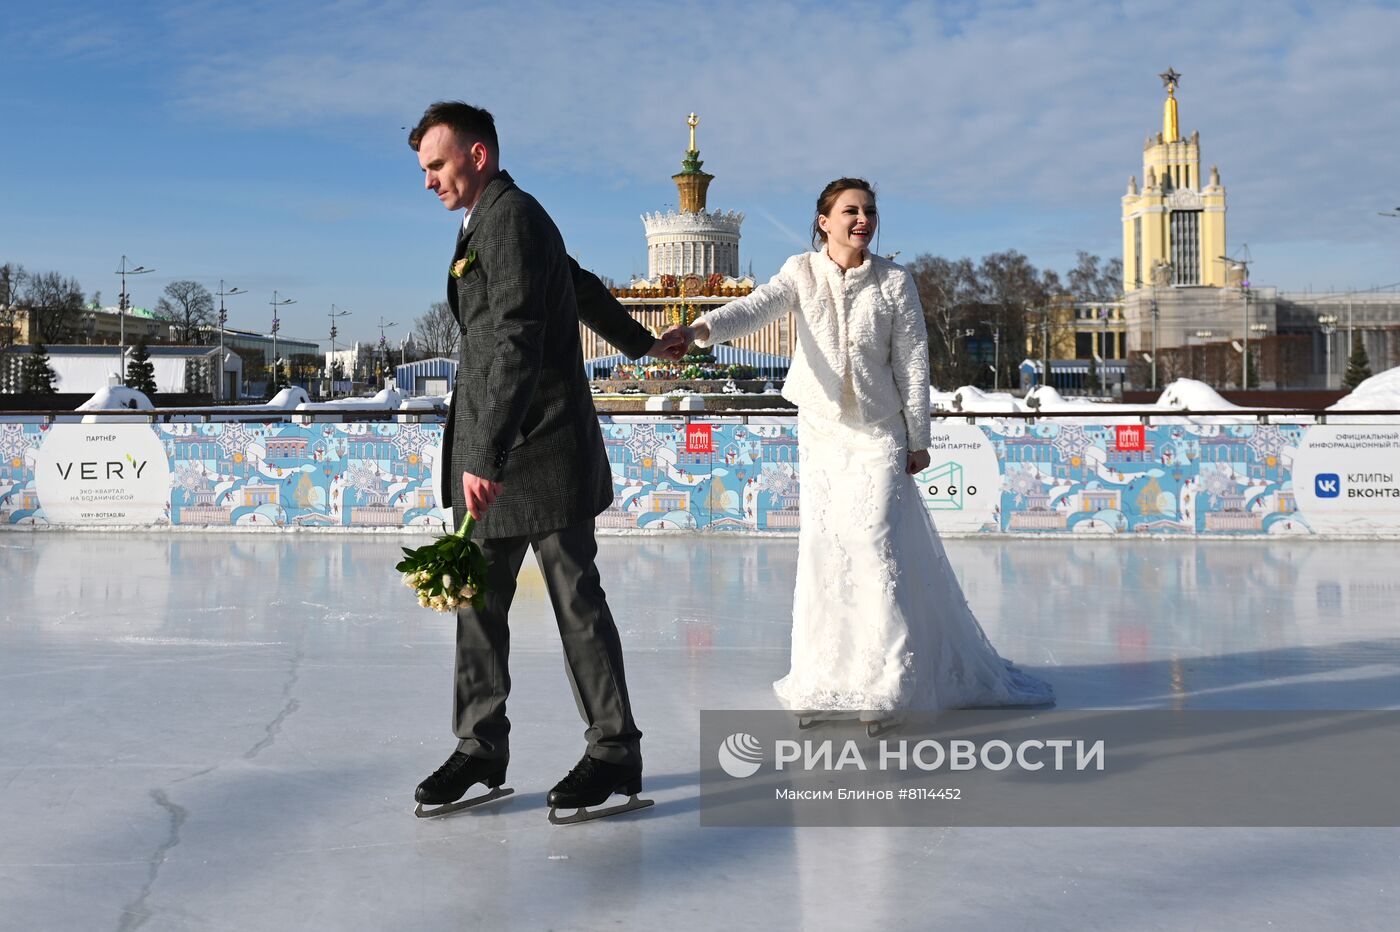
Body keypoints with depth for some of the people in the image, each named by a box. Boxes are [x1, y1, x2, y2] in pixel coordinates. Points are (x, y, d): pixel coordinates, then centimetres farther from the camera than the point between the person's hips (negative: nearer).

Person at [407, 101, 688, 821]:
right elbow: (581, 288, 33)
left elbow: (516, 346, -23)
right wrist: (642, 344, 49)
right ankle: (481, 749, 14)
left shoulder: (511, 218, -12)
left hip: (539, 449, -10)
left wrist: (485, 457, -30)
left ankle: (614, 754, 7)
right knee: (479, 599, 7)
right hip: (491, 452, 10)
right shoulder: (491, 221, 19)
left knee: (575, 598, -3)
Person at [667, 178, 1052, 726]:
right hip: (819, 433, 2)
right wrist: (703, 328, -39)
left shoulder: (894, 282, -4)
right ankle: (824, 683, 17)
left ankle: (880, 683, 0)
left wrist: (918, 439, -1)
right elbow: (758, 307, -19)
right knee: (822, 551, 6)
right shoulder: (802, 273, -2)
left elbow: (913, 362, -1)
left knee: (875, 547, -9)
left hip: (878, 435, -2)